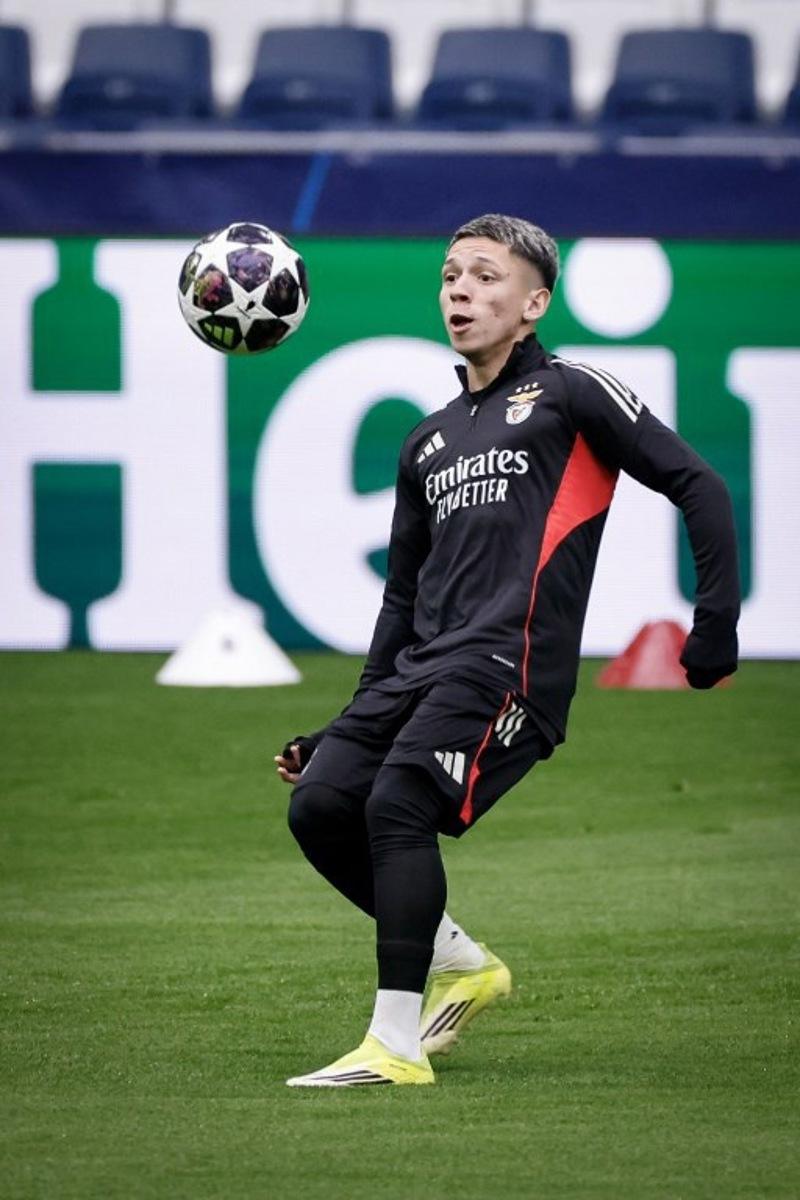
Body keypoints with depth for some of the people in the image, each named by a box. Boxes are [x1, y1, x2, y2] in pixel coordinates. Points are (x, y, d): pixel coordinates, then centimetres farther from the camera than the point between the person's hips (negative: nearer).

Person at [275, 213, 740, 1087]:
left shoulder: (569, 394, 5)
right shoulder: (429, 443, 25)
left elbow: (698, 488, 1)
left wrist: (716, 624, -7)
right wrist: (355, 719, 25)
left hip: (512, 660, -7)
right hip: (424, 664, 7)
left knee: (398, 805, -24)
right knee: (319, 803, -9)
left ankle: (397, 1046, -23)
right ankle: (459, 963, 11)